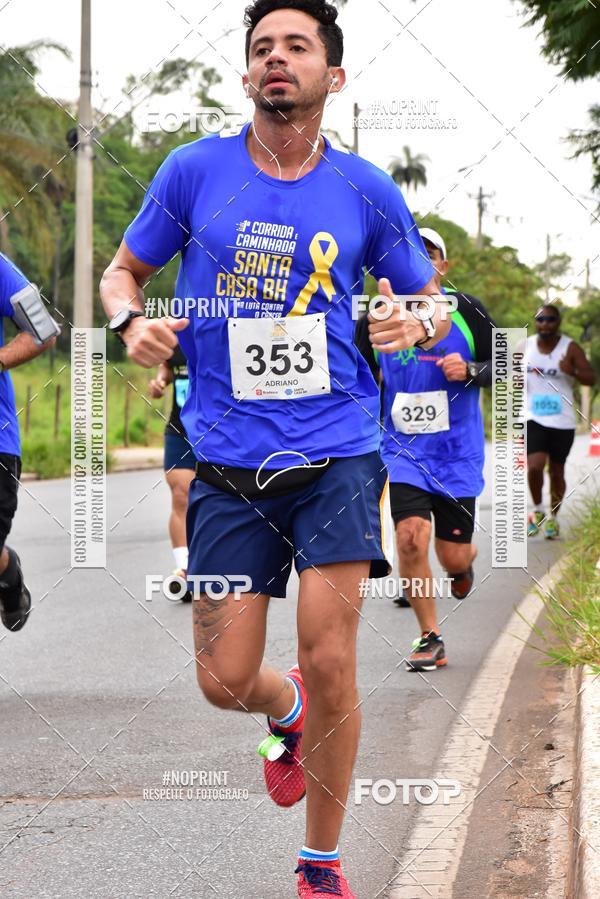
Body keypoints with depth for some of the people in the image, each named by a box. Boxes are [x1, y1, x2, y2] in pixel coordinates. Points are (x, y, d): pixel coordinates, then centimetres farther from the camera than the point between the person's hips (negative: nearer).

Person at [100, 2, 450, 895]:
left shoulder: (367, 191, 3)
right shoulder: (195, 170, 1)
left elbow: (431, 301, 14)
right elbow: (124, 269, 13)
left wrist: (417, 323, -9)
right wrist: (133, 322, -8)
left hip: (337, 457, -1)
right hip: (227, 465, 1)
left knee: (330, 662, -8)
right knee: (225, 679, 0)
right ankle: (287, 713, 39)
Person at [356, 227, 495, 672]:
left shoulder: (467, 310, -3)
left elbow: (503, 368, 2)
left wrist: (469, 371, -17)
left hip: (457, 452, -1)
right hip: (403, 451, 1)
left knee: (454, 556, 3)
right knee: (411, 537, -17)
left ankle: (464, 562, 43)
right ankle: (430, 638, 0)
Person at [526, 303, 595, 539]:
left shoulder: (570, 348, -5)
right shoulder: (525, 346, 3)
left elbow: (591, 379, -8)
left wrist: (572, 372, -28)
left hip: (562, 421, -1)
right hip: (534, 419, 1)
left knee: (556, 471, 8)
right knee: (534, 467, -16)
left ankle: (553, 517, 28)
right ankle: (538, 510, 9)